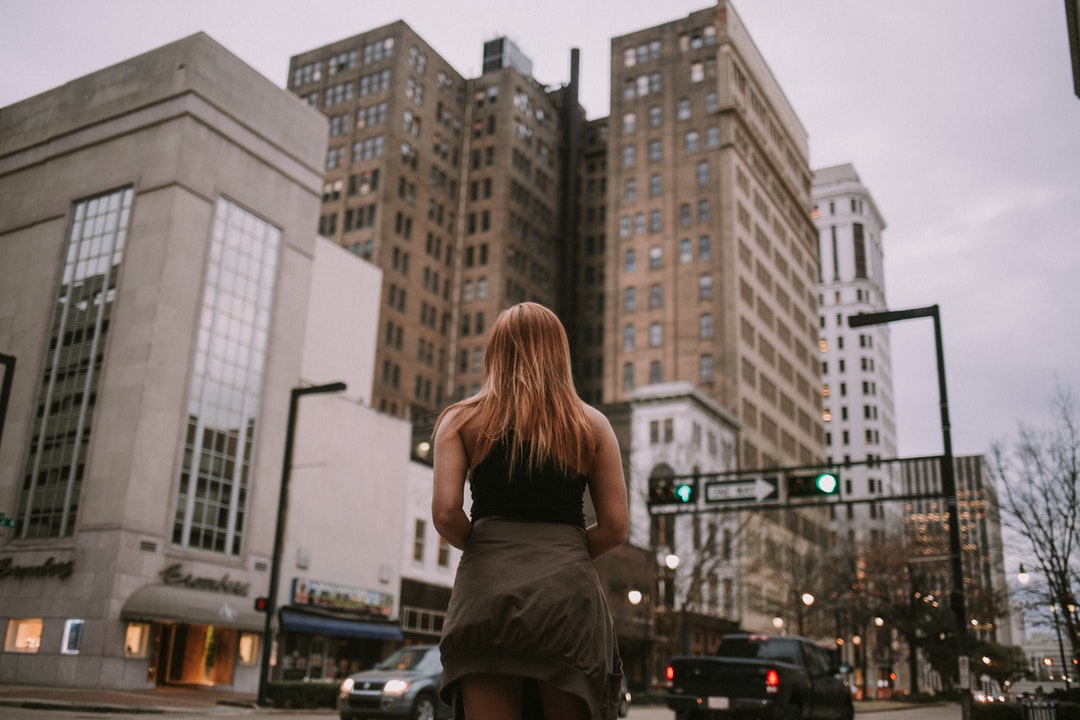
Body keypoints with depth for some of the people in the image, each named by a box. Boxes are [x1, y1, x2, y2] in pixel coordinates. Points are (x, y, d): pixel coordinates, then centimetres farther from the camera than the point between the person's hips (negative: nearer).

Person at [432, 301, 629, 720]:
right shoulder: (591, 424, 10)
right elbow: (615, 528, 6)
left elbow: (445, 513, -4)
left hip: (486, 590, 0)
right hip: (567, 590, 0)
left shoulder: (461, 420, 8)